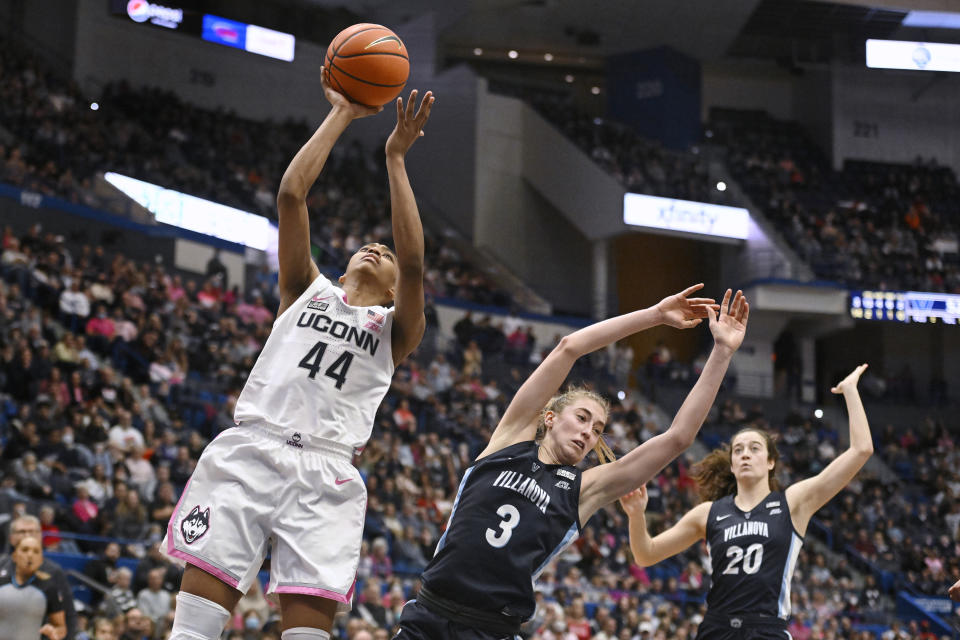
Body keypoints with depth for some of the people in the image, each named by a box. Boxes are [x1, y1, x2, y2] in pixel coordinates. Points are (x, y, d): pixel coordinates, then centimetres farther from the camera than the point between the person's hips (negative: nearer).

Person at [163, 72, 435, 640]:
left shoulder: (396, 329, 19)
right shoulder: (307, 290, 23)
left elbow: (414, 261, 0)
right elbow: (291, 193, 12)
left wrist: (396, 158, 2)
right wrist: (341, 115, 13)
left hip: (324, 474, 0)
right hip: (249, 450, 1)